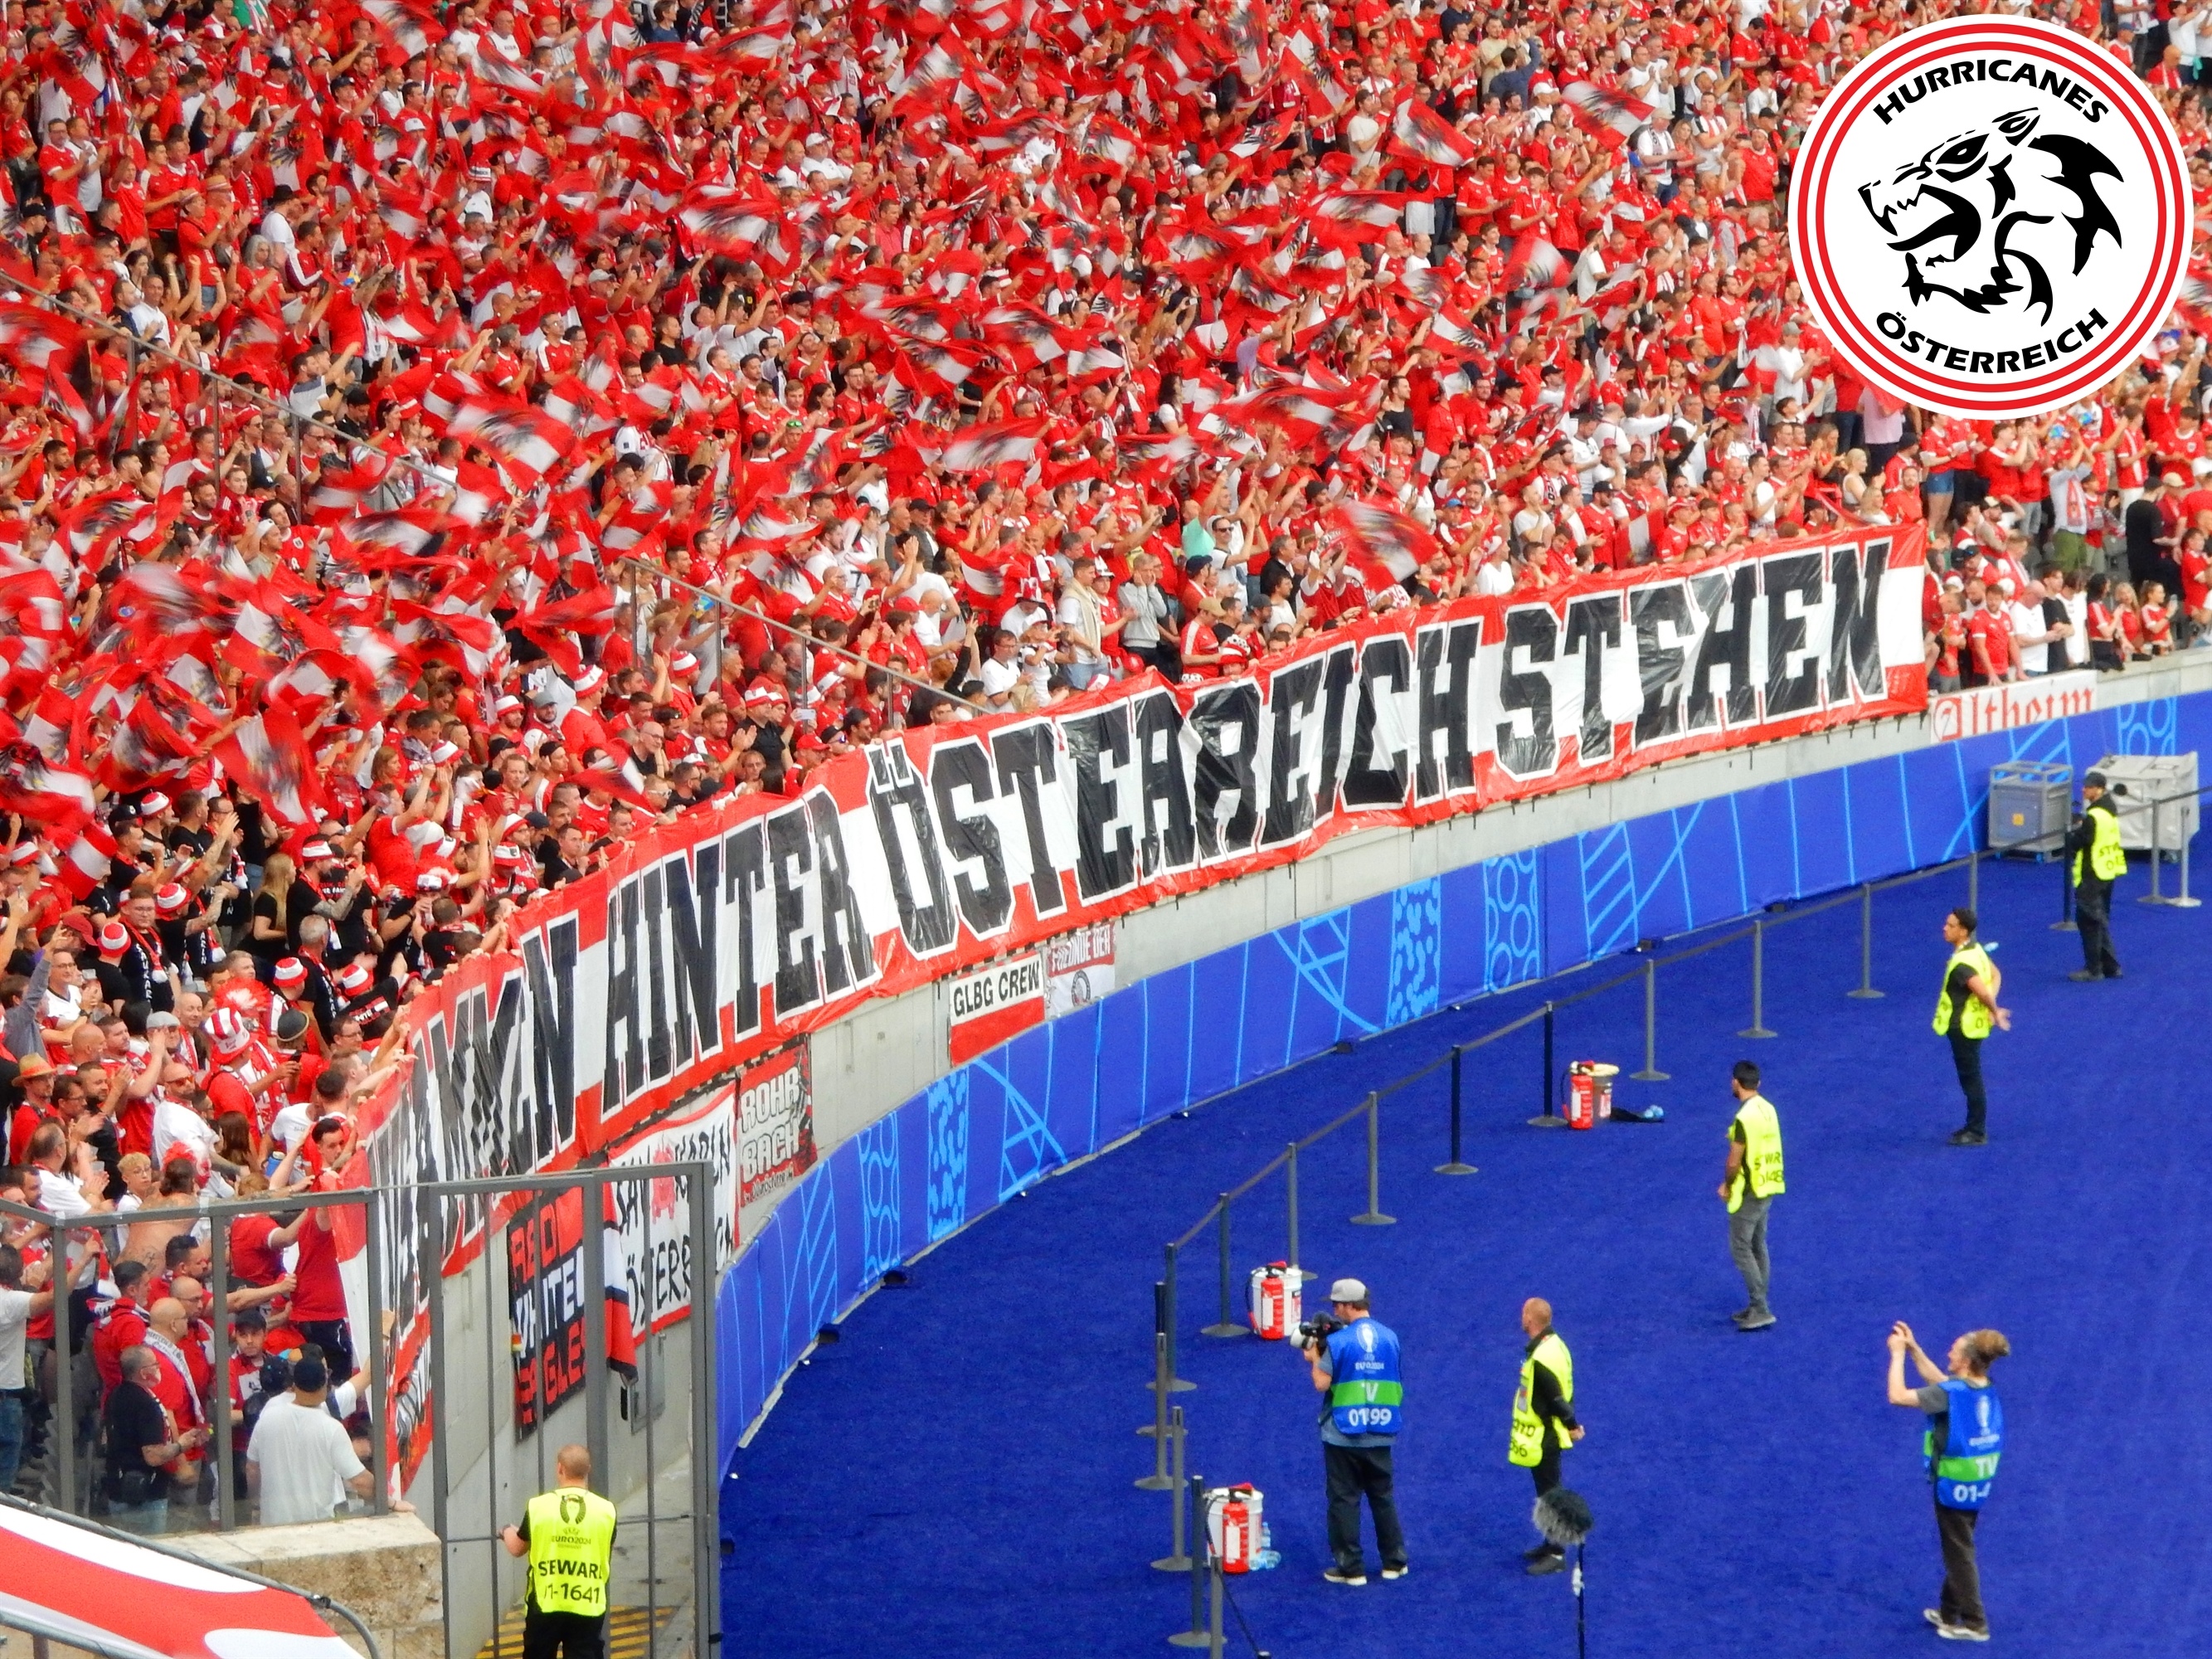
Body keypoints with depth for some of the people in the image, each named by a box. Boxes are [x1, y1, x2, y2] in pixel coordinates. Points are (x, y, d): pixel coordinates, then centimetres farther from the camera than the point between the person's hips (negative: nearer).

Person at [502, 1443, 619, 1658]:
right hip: (588, 1608, 0)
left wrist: (509, 1534, 34)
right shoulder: (606, 1510, -4)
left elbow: (517, 1549, 11)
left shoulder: (538, 1507, -5)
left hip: (544, 1605, 0)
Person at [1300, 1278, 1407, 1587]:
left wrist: (1315, 1358, 4)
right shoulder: (1389, 1338, 2)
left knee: (1344, 1500, 4)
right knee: (1383, 1497, 17)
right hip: (1380, 1433, 5)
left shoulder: (1338, 1342, -15)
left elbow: (1321, 1384, -17)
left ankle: (1351, 1568, 5)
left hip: (1343, 1435, -5)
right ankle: (1394, 1561, 22)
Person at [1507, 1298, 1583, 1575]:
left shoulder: (1541, 1358, -27)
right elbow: (1561, 1393, 10)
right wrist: (1569, 1424, 10)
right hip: (1546, 1434, 10)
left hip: (1543, 1438, -10)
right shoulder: (1553, 1344, 5)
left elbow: (1556, 1399, -25)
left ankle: (1556, 1554, 5)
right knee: (1549, 1491, 20)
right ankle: (1551, 1544, 32)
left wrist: (1570, 1425, -12)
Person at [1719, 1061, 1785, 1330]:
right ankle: (1758, 1306, 21)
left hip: (1749, 1192, -9)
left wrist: (1727, 1185, -2)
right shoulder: (1768, 1109, 5)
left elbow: (1734, 1162, -21)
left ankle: (1760, 1310, -5)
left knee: (1741, 1248, -2)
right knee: (1758, 1247, 16)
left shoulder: (1744, 1118, -22)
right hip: (1767, 1188, 9)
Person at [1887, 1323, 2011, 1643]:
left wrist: (1898, 1355, -11)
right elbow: (1937, 1380, 16)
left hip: (1954, 1486, -8)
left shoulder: (1952, 1393, -25)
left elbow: (1898, 1396, -22)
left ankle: (1974, 1624, 11)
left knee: (1959, 1553, 4)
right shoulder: (1983, 1389, 0)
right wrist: (1913, 1348, 12)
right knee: (1957, 1549, 21)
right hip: (1976, 1484, 8)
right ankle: (1950, 1612, 34)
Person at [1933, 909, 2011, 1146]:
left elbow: (1983, 992, -35)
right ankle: (1974, 1126, 29)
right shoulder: (1975, 950, 4)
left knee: (1971, 1080, 0)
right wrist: (1992, 1010, 1)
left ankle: (1977, 1133, 9)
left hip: (1964, 1028, -10)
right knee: (1970, 1078, 19)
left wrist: (1995, 1013, -16)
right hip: (1968, 1024, 10)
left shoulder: (1961, 964, -27)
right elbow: (1995, 975, 13)